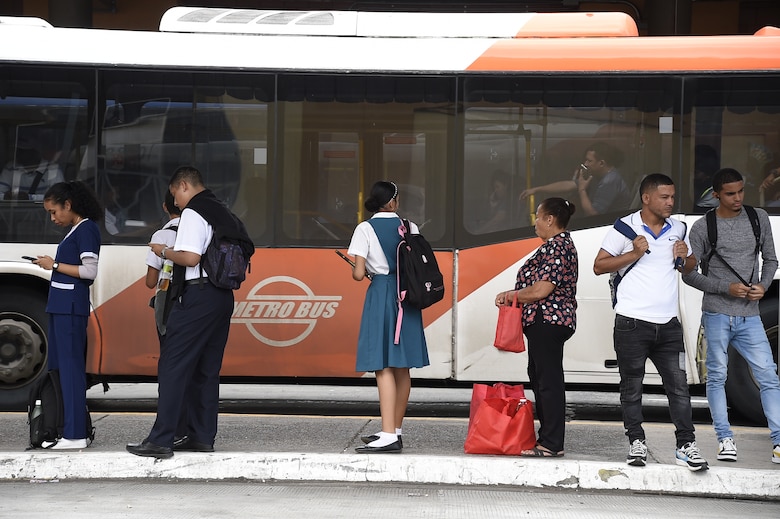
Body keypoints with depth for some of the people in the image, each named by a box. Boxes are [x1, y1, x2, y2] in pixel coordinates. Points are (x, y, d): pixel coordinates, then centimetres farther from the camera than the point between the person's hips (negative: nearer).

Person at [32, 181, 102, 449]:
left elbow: (90, 271, -16)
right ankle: (69, 429, 12)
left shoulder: (87, 229, -9)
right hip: (61, 306, 10)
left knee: (70, 367, -9)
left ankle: (75, 435, -9)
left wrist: (55, 265, -10)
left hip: (71, 307, -10)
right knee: (59, 367, 9)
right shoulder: (74, 230, 18)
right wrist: (51, 264, 7)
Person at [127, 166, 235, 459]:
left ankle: (160, 440, -11)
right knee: (206, 369, 13)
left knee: (172, 366, -8)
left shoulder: (193, 212, -9)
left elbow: (190, 257, -20)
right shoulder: (222, 213, 18)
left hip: (198, 296, -9)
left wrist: (165, 252, -2)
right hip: (223, 297, 9)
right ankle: (202, 437, 14)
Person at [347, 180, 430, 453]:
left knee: (384, 367, -9)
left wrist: (360, 272, 12)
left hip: (381, 295, -5)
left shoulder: (366, 229, -5)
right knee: (402, 367, 11)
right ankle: (396, 430, 21)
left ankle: (389, 436, -16)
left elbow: (358, 274, -10)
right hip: (408, 297, 5)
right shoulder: (409, 227, 6)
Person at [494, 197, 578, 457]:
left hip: (547, 321, -11)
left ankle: (551, 444, -6)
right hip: (544, 321, 11)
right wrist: (513, 295, 11)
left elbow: (541, 290, -21)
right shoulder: (559, 244, 18)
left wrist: (512, 295, -7)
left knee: (548, 380, -8)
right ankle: (547, 437, 21)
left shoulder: (557, 247, -15)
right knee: (539, 377, 16)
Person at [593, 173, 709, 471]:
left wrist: (685, 257, 1)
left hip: (668, 323, 4)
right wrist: (634, 254, -14)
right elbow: (599, 266, -4)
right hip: (632, 323, -3)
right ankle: (636, 443, 15)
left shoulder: (678, 229, 12)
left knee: (678, 384, -1)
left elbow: (689, 267, 24)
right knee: (632, 386, 5)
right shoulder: (626, 227, -2)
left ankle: (686, 446, 3)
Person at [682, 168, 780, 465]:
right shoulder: (703, 228, 0)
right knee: (717, 377, 2)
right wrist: (727, 289, -11)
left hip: (750, 316, 2)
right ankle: (725, 439, 10)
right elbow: (689, 274, 0)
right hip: (717, 313, -2)